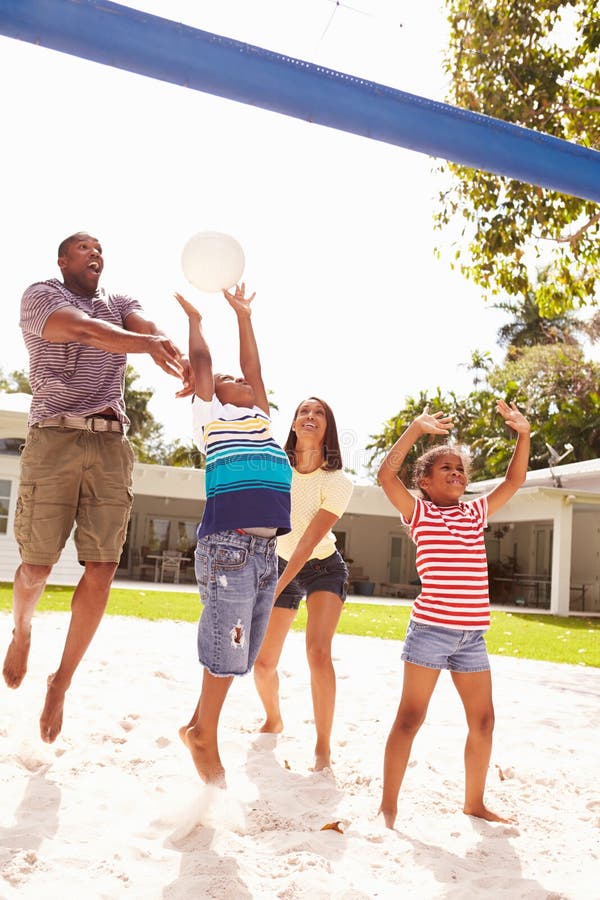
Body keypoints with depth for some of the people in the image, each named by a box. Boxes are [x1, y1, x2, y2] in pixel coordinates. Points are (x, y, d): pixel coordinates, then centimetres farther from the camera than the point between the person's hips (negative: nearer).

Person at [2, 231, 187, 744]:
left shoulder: (121, 304, 21)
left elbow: (150, 330, -2)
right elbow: (81, 328, -15)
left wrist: (188, 364, -25)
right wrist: (145, 344, -33)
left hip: (111, 443, 3)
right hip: (55, 436, -3)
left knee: (102, 569, -4)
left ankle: (61, 684, 10)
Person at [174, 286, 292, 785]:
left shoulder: (260, 418, 23)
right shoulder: (210, 415, 8)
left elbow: (254, 368, 26)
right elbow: (202, 363, 10)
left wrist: (244, 316, 32)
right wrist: (194, 318, 25)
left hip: (266, 550, 7)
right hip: (228, 546, -6)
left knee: (240, 654, 12)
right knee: (224, 651, -1)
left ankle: (199, 726, 28)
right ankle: (204, 736, 17)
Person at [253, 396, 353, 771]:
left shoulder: (338, 482, -22)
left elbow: (308, 542, -26)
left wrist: (274, 590, -32)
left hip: (323, 568, -2)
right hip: (280, 565, 3)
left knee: (318, 650, -23)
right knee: (263, 662, 2)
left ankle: (323, 748, -9)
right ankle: (274, 720, 34)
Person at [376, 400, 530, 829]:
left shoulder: (476, 512, 16)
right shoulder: (419, 512, 1)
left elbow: (514, 480, 18)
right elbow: (386, 475, -14)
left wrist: (523, 434, 5)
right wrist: (416, 428, -18)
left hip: (472, 635, 6)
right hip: (431, 628, -5)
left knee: (483, 720, 11)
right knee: (411, 717, -2)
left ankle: (475, 802, 29)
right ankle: (388, 805, 8)